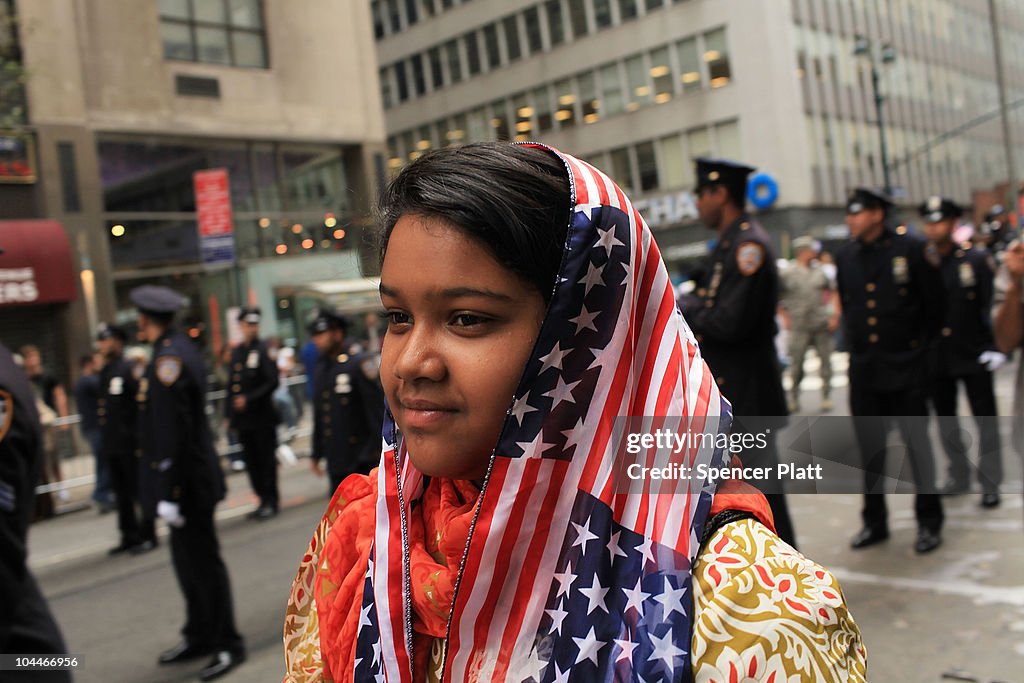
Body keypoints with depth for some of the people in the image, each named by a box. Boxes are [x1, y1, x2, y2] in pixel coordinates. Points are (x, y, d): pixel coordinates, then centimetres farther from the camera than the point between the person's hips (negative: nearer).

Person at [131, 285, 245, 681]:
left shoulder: (169, 358, -19)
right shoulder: (179, 349, 11)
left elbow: (173, 432, -23)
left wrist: (168, 492, -22)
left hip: (186, 481, -10)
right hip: (190, 481, 10)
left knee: (202, 562, 0)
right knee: (188, 560, 18)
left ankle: (227, 645, 11)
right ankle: (198, 637, 31)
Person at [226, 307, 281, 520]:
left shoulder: (264, 350, -7)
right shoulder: (236, 352, 12)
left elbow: (272, 382, -12)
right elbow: (232, 385, 15)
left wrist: (249, 399, -17)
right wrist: (230, 414, 12)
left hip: (262, 416, -6)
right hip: (243, 418, 6)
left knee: (266, 460, 0)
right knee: (251, 462, 10)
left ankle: (271, 502, 9)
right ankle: (263, 501, 19)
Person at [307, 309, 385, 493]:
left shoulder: (359, 365, -9)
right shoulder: (319, 370, 12)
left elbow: (378, 410, -11)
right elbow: (318, 415, 17)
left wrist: (379, 451, -14)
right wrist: (316, 454, 18)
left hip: (362, 461, -6)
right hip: (336, 462, 7)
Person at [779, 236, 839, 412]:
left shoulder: (819, 270, 7)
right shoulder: (788, 273, -3)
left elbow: (833, 291, 14)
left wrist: (835, 314, 6)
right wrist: (785, 317, -4)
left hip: (822, 325, 3)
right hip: (799, 327, -3)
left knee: (825, 360, 2)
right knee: (796, 362, -1)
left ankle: (826, 396, 13)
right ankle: (794, 397, 15)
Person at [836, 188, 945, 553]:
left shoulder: (912, 249, -7)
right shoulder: (845, 256, 5)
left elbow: (934, 304, 1)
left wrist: (922, 346, 7)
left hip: (905, 366, -3)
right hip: (863, 368, 4)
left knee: (917, 444, 4)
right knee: (869, 448, 8)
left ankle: (929, 522, 18)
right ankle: (875, 522, 21)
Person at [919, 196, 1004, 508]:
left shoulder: (977, 260, -5)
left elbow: (993, 306, -6)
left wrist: (995, 347, -14)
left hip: (973, 356, -3)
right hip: (936, 359, 3)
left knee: (985, 419, 3)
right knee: (946, 420, 13)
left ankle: (990, 483, 14)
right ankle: (959, 476, 27)